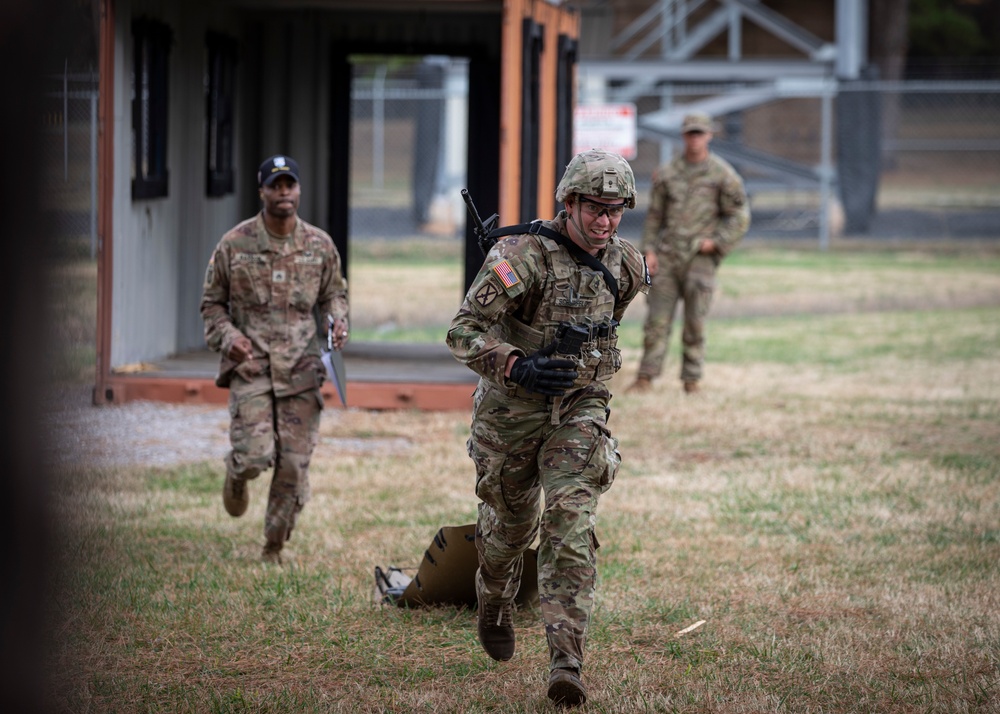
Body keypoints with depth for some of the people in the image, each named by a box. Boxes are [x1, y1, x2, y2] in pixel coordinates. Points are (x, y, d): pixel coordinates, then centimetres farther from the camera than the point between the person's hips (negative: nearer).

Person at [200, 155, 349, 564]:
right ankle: (236, 475, 25)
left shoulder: (320, 245, 6)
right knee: (256, 454, -14)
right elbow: (212, 302, 8)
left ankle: (274, 547, 16)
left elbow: (334, 293, 20)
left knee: (295, 462, 0)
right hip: (250, 363, -2)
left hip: (301, 367, 2)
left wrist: (337, 323, -1)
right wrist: (227, 336, -10)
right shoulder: (234, 245, 0)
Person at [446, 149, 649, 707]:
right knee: (512, 523, 18)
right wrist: (517, 367, -37)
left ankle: (566, 662, -21)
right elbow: (463, 332, -24)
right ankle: (496, 600, 52)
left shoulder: (625, 263, -3)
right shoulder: (524, 256, -21)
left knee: (571, 529, -15)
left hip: (580, 411, 2)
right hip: (512, 410, -2)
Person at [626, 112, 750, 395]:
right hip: (666, 256, 2)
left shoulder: (723, 175, 0)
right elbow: (654, 215, 12)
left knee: (695, 323, -1)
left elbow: (739, 217, 3)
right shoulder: (666, 173, 8)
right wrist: (649, 250, 2)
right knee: (657, 320, -1)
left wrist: (716, 242, -9)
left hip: (700, 257, -2)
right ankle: (646, 378, 1)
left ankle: (691, 380, 6)